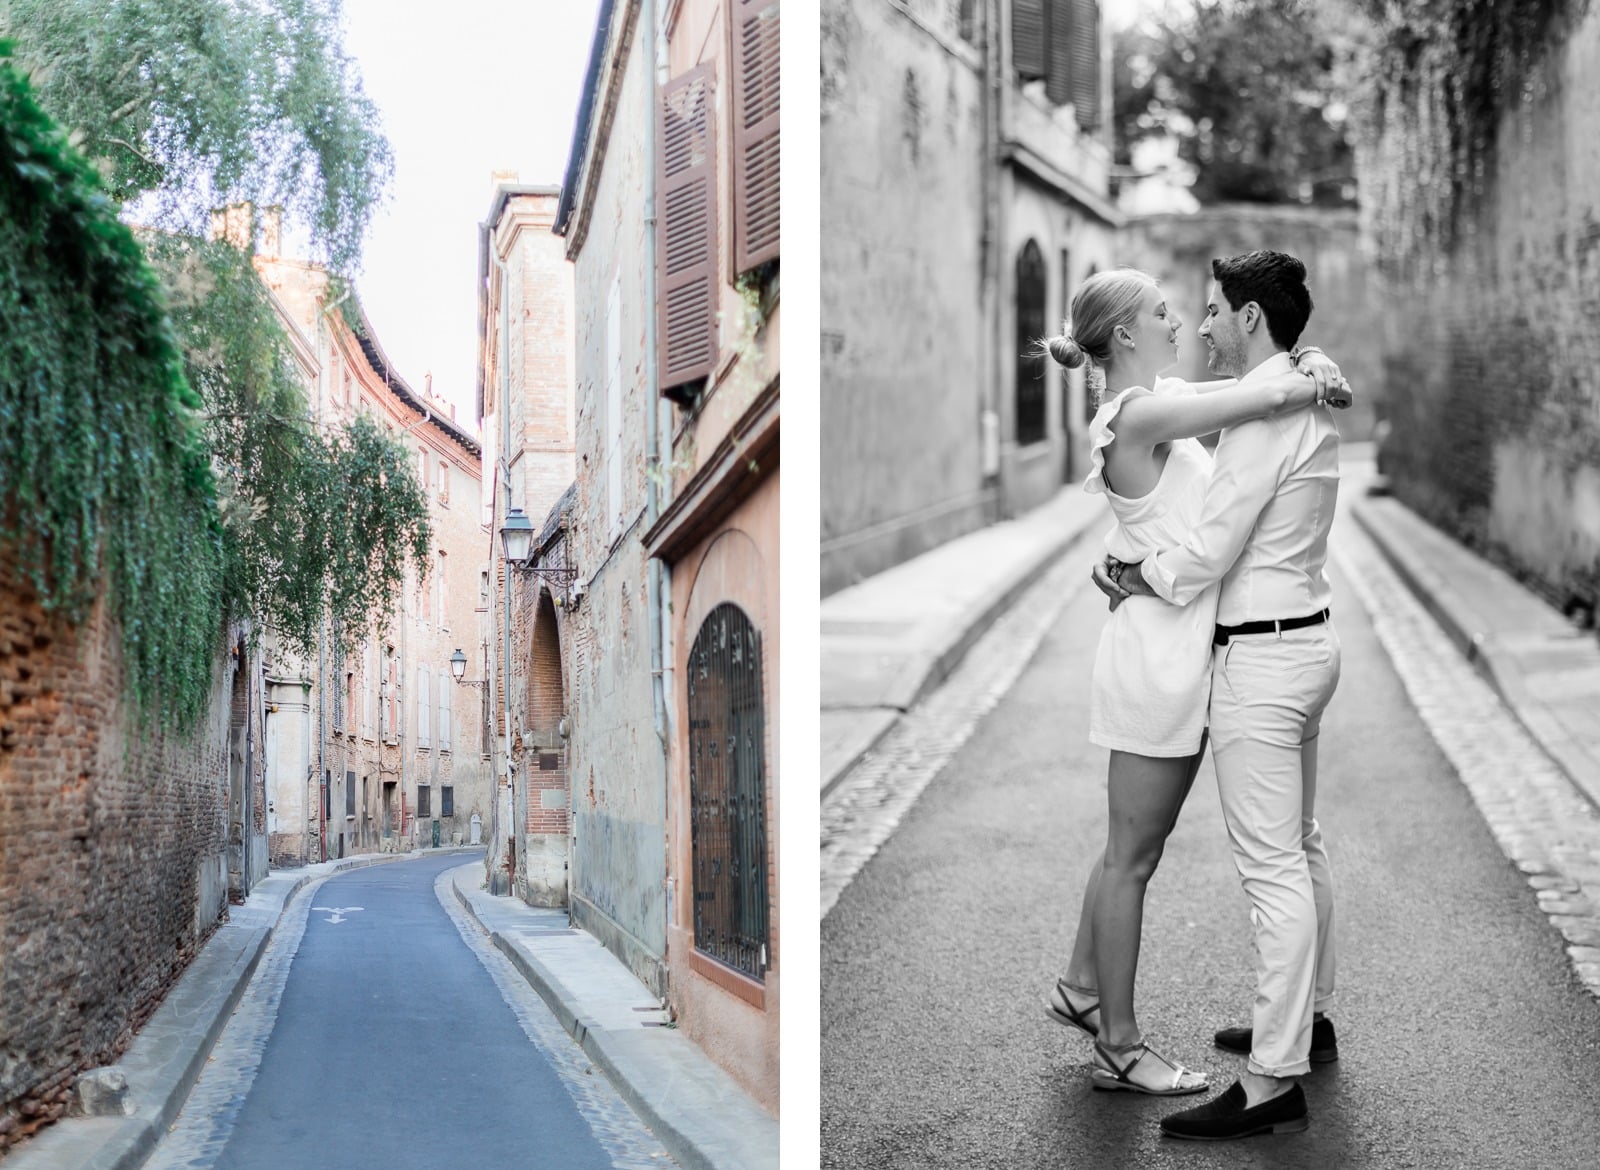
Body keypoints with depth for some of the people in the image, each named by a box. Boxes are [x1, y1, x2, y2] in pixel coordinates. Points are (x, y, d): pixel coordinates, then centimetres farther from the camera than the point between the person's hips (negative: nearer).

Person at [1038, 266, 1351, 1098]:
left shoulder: (1159, 401, 10)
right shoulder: (1136, 416, -19)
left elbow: (1254, 388, 18)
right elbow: (1271, 398, -23)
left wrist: (1310, 370, -2)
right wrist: (1315, 386, -3)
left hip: (1181, 655, 9)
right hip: (1158, 652, -9)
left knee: (1132, 845, 21)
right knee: (1133, 856, 1)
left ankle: (1081, 988, 36)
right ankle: (1119, 1048, 12)